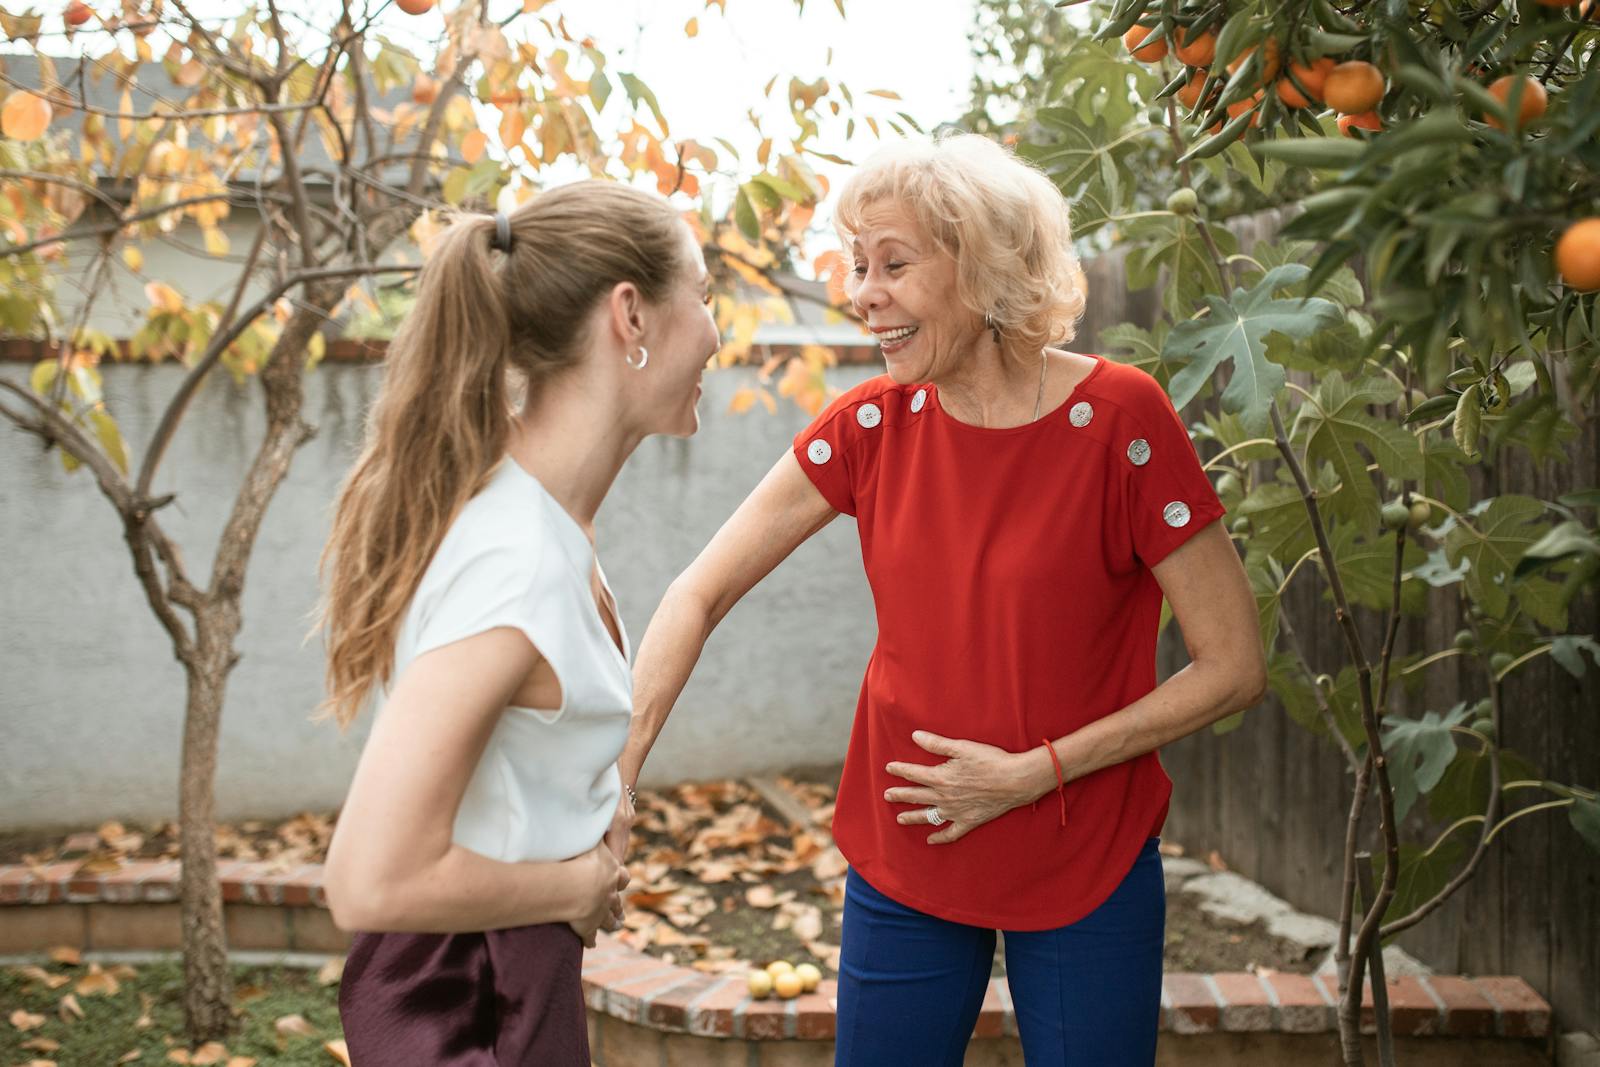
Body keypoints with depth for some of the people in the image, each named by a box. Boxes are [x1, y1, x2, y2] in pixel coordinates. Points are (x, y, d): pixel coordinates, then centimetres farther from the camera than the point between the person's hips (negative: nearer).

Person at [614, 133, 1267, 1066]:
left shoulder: (1117, 420, -16)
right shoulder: (874, 426, -4)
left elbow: (1235, 667, -13)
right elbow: (700, 595, -4)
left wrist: (1034, 771, -16)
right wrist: (618, 773, -16)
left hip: (1086, 873, -3)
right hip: (903, 863, 3)